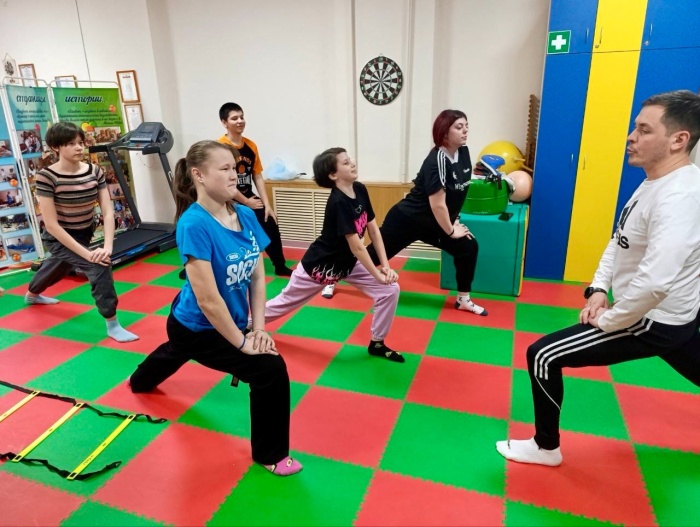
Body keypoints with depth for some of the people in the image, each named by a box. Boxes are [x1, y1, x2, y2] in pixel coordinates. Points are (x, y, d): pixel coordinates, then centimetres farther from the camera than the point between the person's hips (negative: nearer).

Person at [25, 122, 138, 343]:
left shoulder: (95, 172, -13)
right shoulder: (46, 177, -25)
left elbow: (108, 212, -15)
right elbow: (51, 225, -26)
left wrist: (108, 246, -29)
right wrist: (86, 253, -32)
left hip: (85, 234, 6)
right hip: (59, 238, -6)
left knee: (59, 268, 31)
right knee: (99, 265, -27)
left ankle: (32, 294, 65)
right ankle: (112, 325, -14)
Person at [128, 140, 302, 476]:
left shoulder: (245, 216, -10)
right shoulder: (194, 225, -32)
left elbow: (257, 276, -5)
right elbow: (208, 300, -32)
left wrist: (259, 328, -11)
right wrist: (242, 342, -24)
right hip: (197, 327, -8)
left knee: (176, 355, 38)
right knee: (271, 371, -17)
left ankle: (140, 381, 74)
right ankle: (270, 455, 8)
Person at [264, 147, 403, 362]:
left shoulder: (360, 190, -8)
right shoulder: (338, 202, -30)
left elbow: (374, 230, -5)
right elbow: (356, 246, -29)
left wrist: (385, 265, -11)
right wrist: (377, 274, -21)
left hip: (348, 263, 7)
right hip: (320, 264, -7)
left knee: (390, 290, -3)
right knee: (285, 301, 11)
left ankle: (377, 343, 13)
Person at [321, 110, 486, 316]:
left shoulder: (463, 153, -1)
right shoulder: (437, 161, -25)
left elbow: (458, 193, 12)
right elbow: (438, 204, -25)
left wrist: (454, 221, 9)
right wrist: (451, 231, -14)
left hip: (432, 222, 8)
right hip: (407, 219, -8)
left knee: (469, 248, -4)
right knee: (375, 253, 3)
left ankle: (464, 300, 12)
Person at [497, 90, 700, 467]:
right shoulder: (657, 182, 3)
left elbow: (654, 283, -37)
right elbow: (621, 240, 12)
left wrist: (607, 322, -22)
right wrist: (598, 289, 1)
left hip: (652, 323, -10)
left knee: (543, 356, -9)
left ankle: (546, 448, 13)